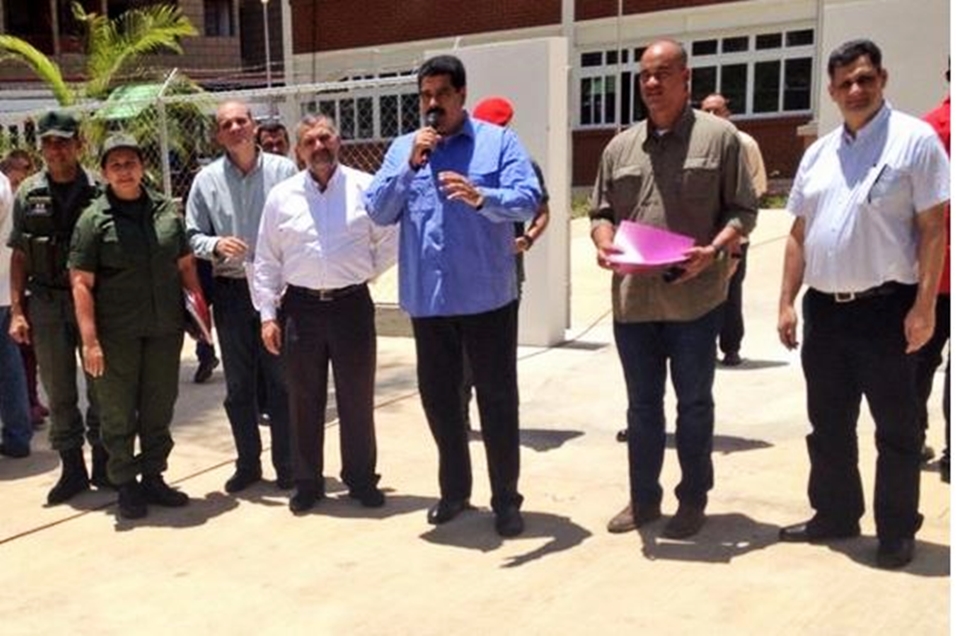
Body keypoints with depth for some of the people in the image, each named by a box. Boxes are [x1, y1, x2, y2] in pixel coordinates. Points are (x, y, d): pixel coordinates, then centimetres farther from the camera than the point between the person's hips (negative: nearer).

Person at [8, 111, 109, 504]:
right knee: (58, 391, 8)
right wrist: (17, 311, 1)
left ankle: (103, 465, 20)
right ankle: (72, 468, 19)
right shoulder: (28, 193, 4)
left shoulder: (99, 191, -3)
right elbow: (19, 256, 7)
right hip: (46, 303, 2)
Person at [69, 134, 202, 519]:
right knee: (119, 414, 7)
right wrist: (90, 341, -15)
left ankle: (153, 477, 27)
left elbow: (185, 265, 14)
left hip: (165, 329, 4)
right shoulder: (94, 220, -5)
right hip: (117, 335, -3)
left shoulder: (167, 210, 7)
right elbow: (81, 284, -8)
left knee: (159, 409, 12)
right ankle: (126, 485, 20)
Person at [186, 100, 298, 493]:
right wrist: (216, 245, -14)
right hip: (231, 291, 2)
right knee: (238, 384, 11)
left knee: (281, 380, 4)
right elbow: (192, 236, 6)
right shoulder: (207, 180, 4)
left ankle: (286, 465, 17)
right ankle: (248, 464, 25)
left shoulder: (282, 170, -2)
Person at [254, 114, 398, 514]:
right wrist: (268, 314, 2)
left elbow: (390, 240, 5)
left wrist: (367, 272, 3)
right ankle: (307, 482, 22)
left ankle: (361, 479, 22)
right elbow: (266, 261, 6)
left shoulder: (365, 188, -1)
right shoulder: (281, 196, 4)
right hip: (301, 307, 2)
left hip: (352, 304, -1)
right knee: (304, 400, 9)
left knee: (357, 398, 7)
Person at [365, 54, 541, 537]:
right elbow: (377, 213, 0)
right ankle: (454, 489, 31)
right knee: (437, 397, 14)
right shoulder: (402, 148, 9)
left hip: (487, 296, -3)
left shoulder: (499, 141, -1)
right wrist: (410, 166, -13)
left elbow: (527, 201, -13)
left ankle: (506, 501, 16)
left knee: (497, 399, 4)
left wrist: (481, 197, -32)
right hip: (427, 298, 4)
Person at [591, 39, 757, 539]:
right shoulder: (620, 147, 11)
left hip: (693, 297, -4)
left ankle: (693, 499, 23)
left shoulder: (719, 137, -1)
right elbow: (602, 212, 15)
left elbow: (742, 210, -2)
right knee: (642, 404, 14)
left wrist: (714, 250, -19)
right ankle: (643, 498, 26)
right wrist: (604, 245, -6)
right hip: (633, 299, 4)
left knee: (694, 403, 9)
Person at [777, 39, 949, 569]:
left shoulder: (914, 139, -5)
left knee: (896, 428, 5)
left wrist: (924, 305, -15)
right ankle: (834, 514, 30)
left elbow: (933, 228, -9)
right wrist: (787, 302, 8)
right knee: (828, 425, 15)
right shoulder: (818, 153, 12)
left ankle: (897, 531, 18)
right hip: (824, 307, 6)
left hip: (886, 306, -6)